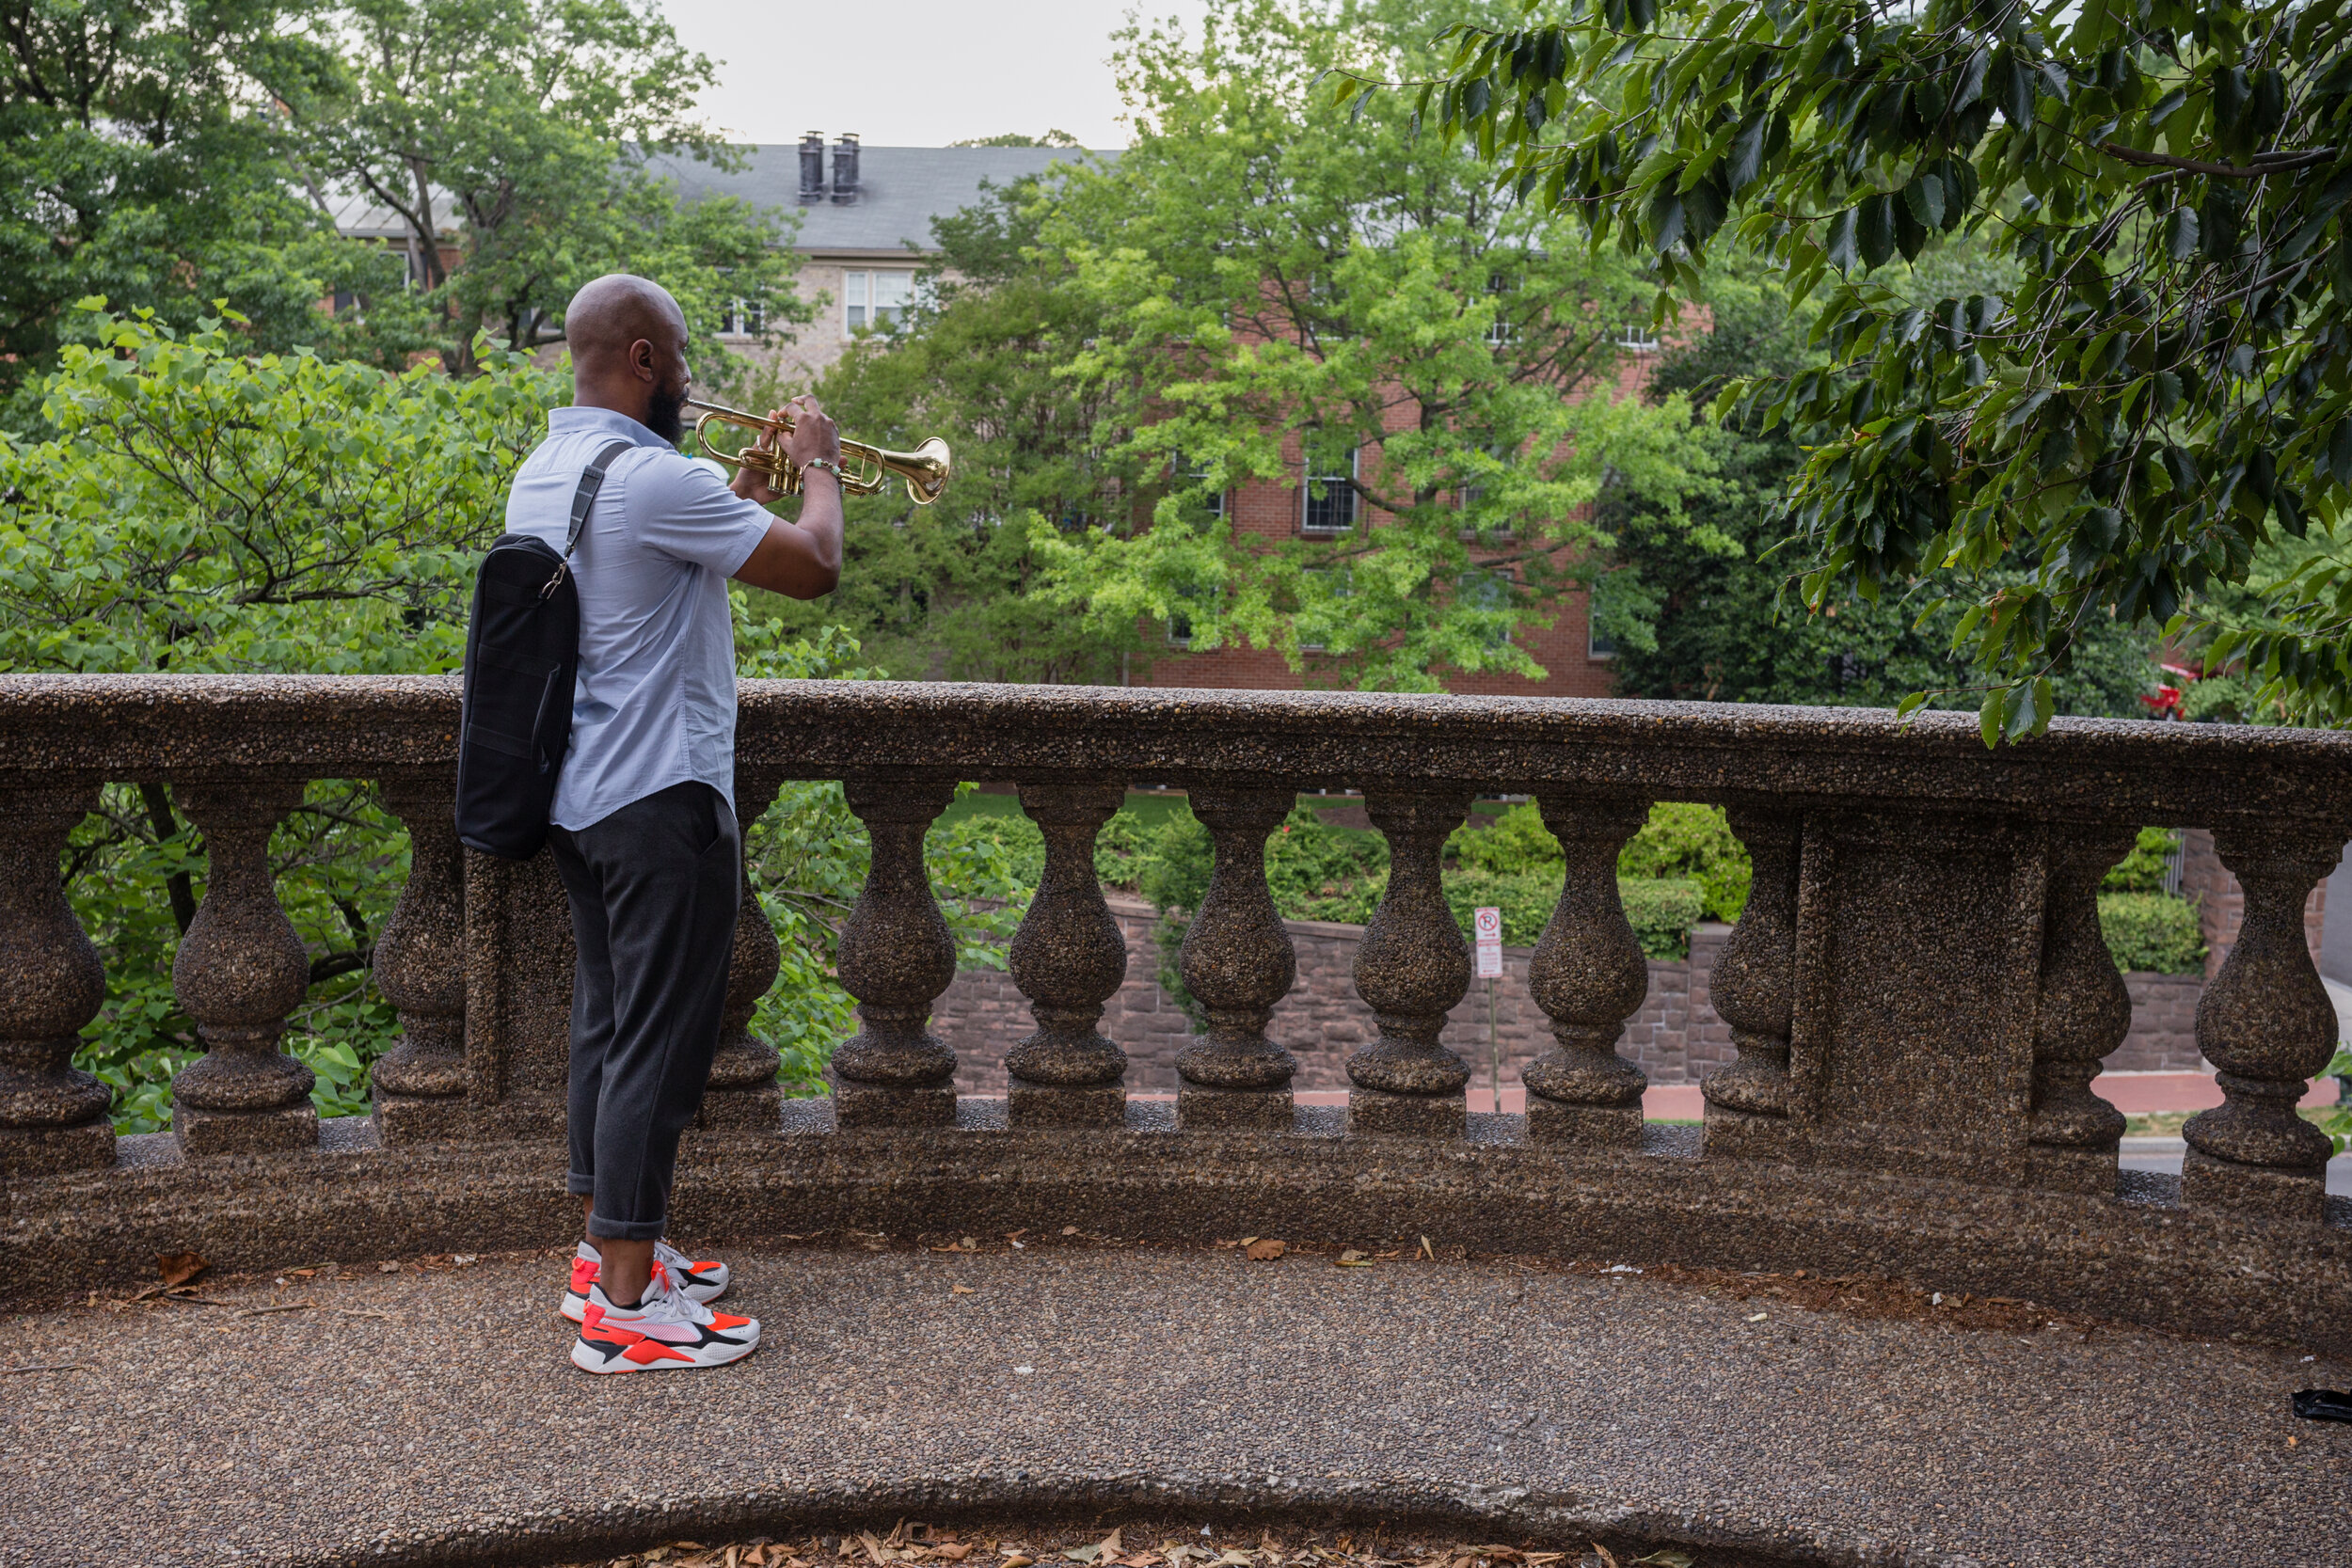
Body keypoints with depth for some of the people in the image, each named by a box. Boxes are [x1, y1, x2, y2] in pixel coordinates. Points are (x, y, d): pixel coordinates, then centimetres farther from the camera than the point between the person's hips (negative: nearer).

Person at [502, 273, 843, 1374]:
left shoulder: (541, 474, 11)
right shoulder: (654, 478, -20)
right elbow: (815, 567, -17)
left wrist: (746, 485, 20)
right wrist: (820, 468, 1)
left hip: (576, 793, 10)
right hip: (661, 798, -10)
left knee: (608, 1016, 17)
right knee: (659, 1038, -4)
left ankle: (606, 1250, 28)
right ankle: (625, 1309, 2)